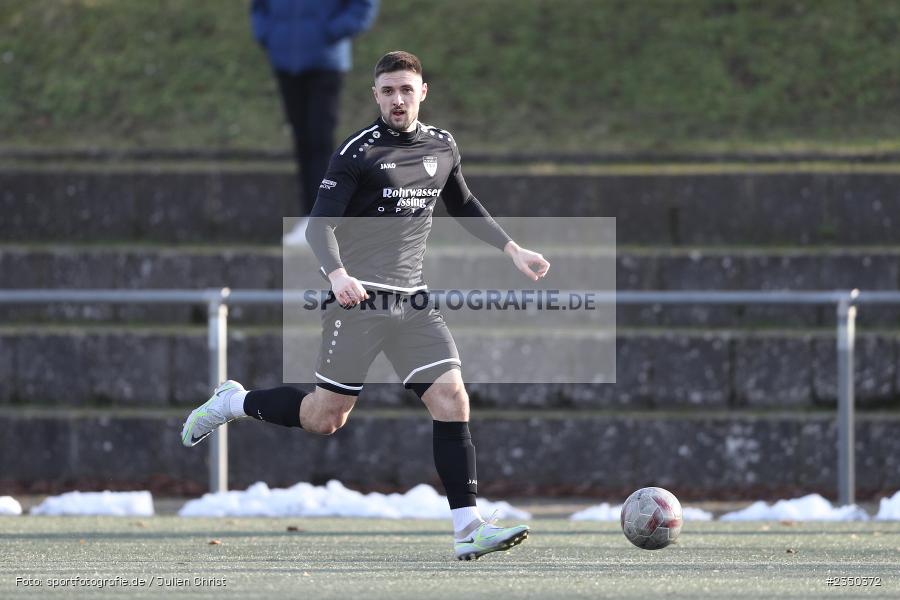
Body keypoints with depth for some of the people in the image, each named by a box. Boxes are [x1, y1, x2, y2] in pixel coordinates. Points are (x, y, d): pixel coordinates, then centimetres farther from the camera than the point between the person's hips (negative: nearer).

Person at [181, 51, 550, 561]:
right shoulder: (358, 153, -9)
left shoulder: (443, 147, 10)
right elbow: (320, 225, -13)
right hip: (359, 297, -5)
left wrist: (512, 249, 23)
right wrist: (338, 274, -31)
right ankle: (233, 403, 25)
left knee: (452, 399, -11)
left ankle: (468, 528, -13)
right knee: (325, 418, -1)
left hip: (413, 300, 5)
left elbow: (464, 207, 29)